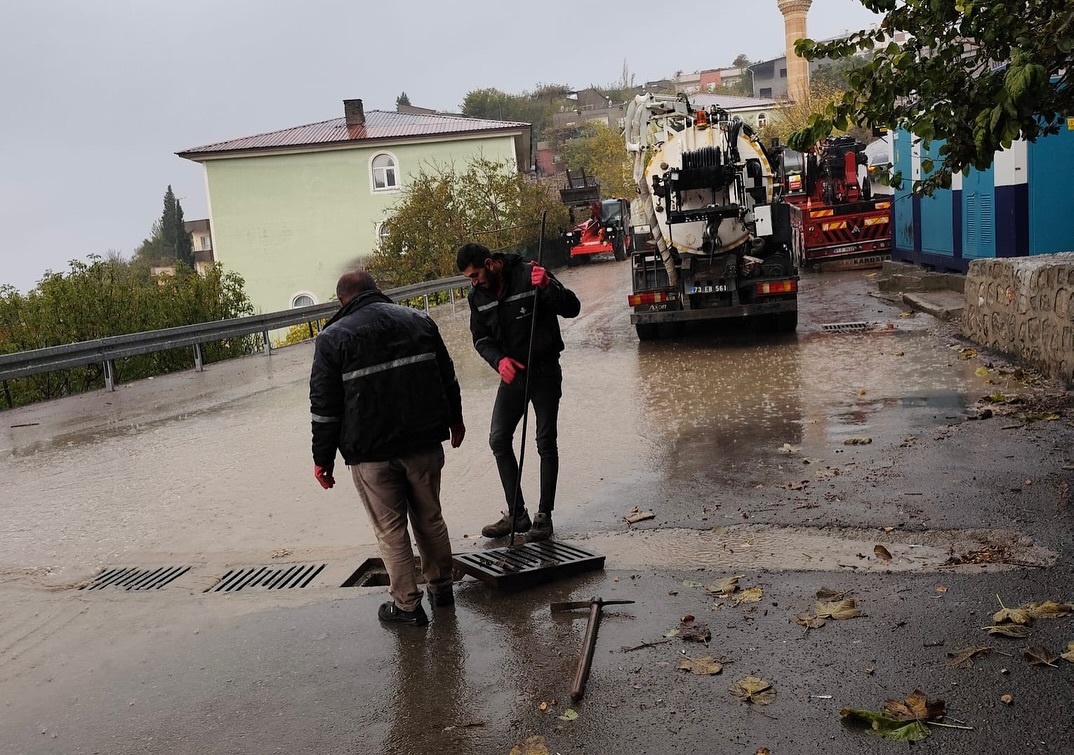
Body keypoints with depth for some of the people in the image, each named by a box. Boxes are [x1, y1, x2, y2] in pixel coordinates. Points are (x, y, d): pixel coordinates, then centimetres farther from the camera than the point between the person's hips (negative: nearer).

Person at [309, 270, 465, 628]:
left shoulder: (332, 338, -4)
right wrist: (455, 420, 25)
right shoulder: (418, 320, 7)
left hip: (370, 453, -4)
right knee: (430, 518, 18)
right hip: (425, 443, 4)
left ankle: (407, 604, 13)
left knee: (390, 528, 7)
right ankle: (441, 586, 30)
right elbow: (448, 377, 13)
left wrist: (323, 458, 2)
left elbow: (324, 407, -5)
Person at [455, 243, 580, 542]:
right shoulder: (478, 296, 1)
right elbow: (481, 337, 5)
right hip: (511, 372, 6)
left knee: (546, 442, 2)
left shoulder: (528, 275, -16)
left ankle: (544, 515, 12)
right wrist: (498, 360, -15)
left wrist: (548, 286, -36)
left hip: (544, 371, -5)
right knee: (498, 440, 3)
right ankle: (517, 514, 14)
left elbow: (572, 308, -17)